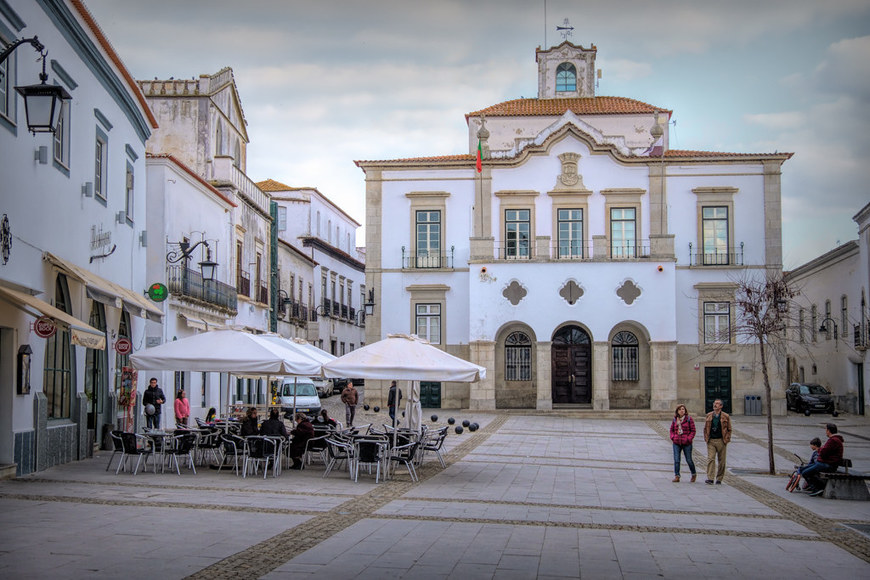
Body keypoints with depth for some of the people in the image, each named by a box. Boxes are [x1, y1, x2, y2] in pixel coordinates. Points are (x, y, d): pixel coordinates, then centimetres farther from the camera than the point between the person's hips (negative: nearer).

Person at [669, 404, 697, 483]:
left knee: (689, 460, 6)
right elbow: (671, 430, 15)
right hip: (676, 443, 3)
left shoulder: (689, 419, -3)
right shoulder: (675, 420, 7)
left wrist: (689, 439, -12)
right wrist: (673, 437, -1)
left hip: (686, 443, -3)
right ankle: (676, 476, 0)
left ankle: (694, 474, 28)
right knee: (676, 460, -4)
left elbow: (693, 431, -2)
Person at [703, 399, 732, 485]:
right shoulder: (709, 416, 9)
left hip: (721, 441, -1)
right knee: (710, 459, -11)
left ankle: (719, 479, 18)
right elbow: (705, 428, 16)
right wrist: (706, 438, 6)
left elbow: (729, 429, 6)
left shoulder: (725, 416, 2)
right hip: (711, 441, 1)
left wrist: (726, 440, -2)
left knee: (721, 461, 5)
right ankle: (710, 478, -16)